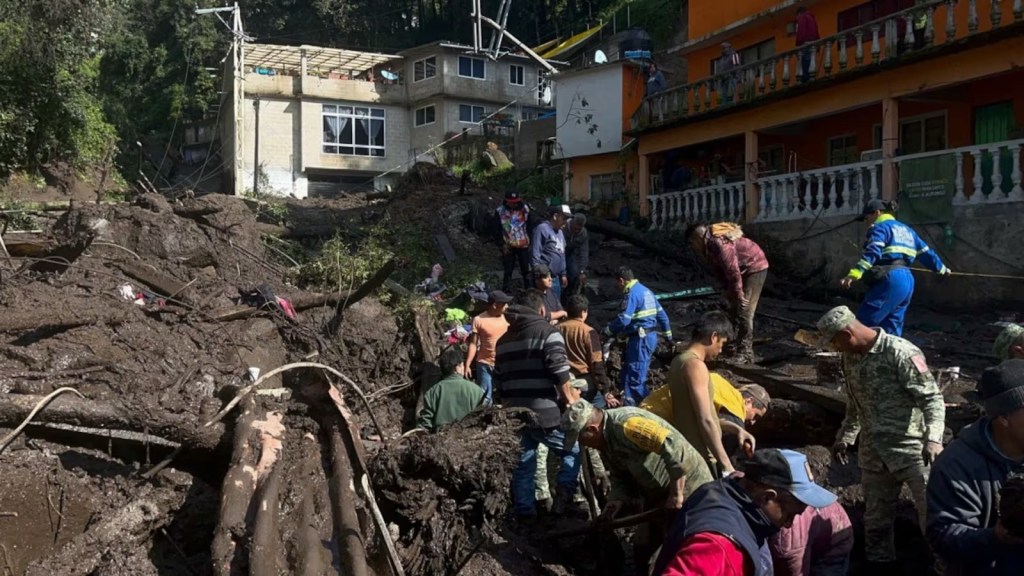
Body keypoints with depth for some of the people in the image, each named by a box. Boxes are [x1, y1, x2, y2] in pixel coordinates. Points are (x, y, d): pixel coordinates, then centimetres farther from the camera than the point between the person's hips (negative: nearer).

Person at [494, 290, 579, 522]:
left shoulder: (504, 339, 15)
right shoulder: (547, 332, -6)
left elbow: (499, 381, 19)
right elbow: (559, 373, -15)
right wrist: (568, 399, -3)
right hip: (545, 414, -6)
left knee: (522, 464, 13)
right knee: (573, 449, 12)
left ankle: (525, 512, 16)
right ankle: (565, 490, -4)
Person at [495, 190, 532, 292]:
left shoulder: (525, 208, -1)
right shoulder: (500, 211, -4)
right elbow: (497, 229, 1)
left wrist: (530, 240, 3)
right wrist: (502, 244, -4)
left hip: (523, 245, 1)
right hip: (508, 246, -1)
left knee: (526, 270, 5)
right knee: (508, 271, 4)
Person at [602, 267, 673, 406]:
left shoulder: (632, 294, -14)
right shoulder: (645, 290, 16)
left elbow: (623, 319, -22)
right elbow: (661, 314, 20)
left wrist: (608, 331, -7)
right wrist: (668, 336, 26)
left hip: (641, 338, -10)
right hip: (651, 336, 10)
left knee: (635, 374, -8)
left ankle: (631, 404, -7)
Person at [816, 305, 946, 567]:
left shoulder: (901, 352, -15)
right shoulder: (850, 358, 7)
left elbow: (932, 398, -16)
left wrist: (933, 439, -27)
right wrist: (844, 437, 20)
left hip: (911, 449, -6)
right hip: (873, 453, 6)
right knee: (876, 518, 13)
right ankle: (878, 561, 27)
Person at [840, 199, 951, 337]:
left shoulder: (880, 227, 0)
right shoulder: (906, 230, 26)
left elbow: (872, 253, -18)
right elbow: (926, 253, 32)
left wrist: (854, 274, -30)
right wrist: (941, 268, 49)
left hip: (890, 281, -9)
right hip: (907, 281, 9)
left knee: (862, 324, -11)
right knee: (891, 331, 12)